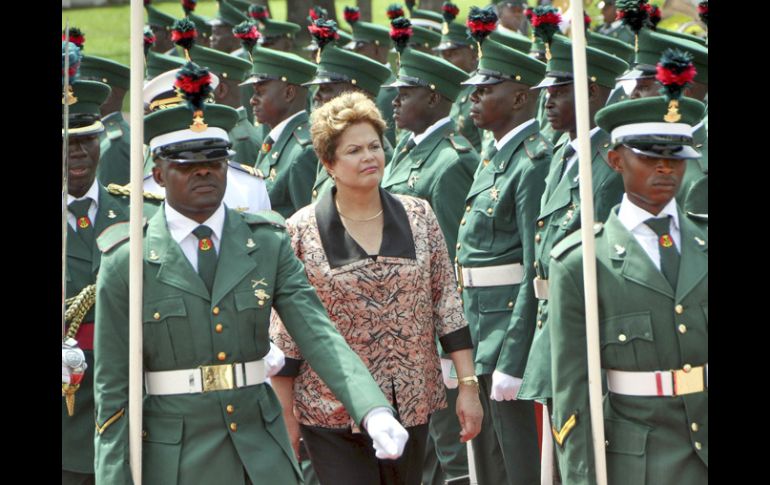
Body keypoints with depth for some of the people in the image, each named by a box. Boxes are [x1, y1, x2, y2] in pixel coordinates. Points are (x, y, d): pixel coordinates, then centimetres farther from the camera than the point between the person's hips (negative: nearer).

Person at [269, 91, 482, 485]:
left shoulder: (418, 217, 5)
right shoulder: (301, 231, -4)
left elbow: (447, 305, 6)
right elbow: (285, 333, -1)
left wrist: (468, 386, 1)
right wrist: (286, 417, -2)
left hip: (412, 405, 3)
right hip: (332, 414, -3)